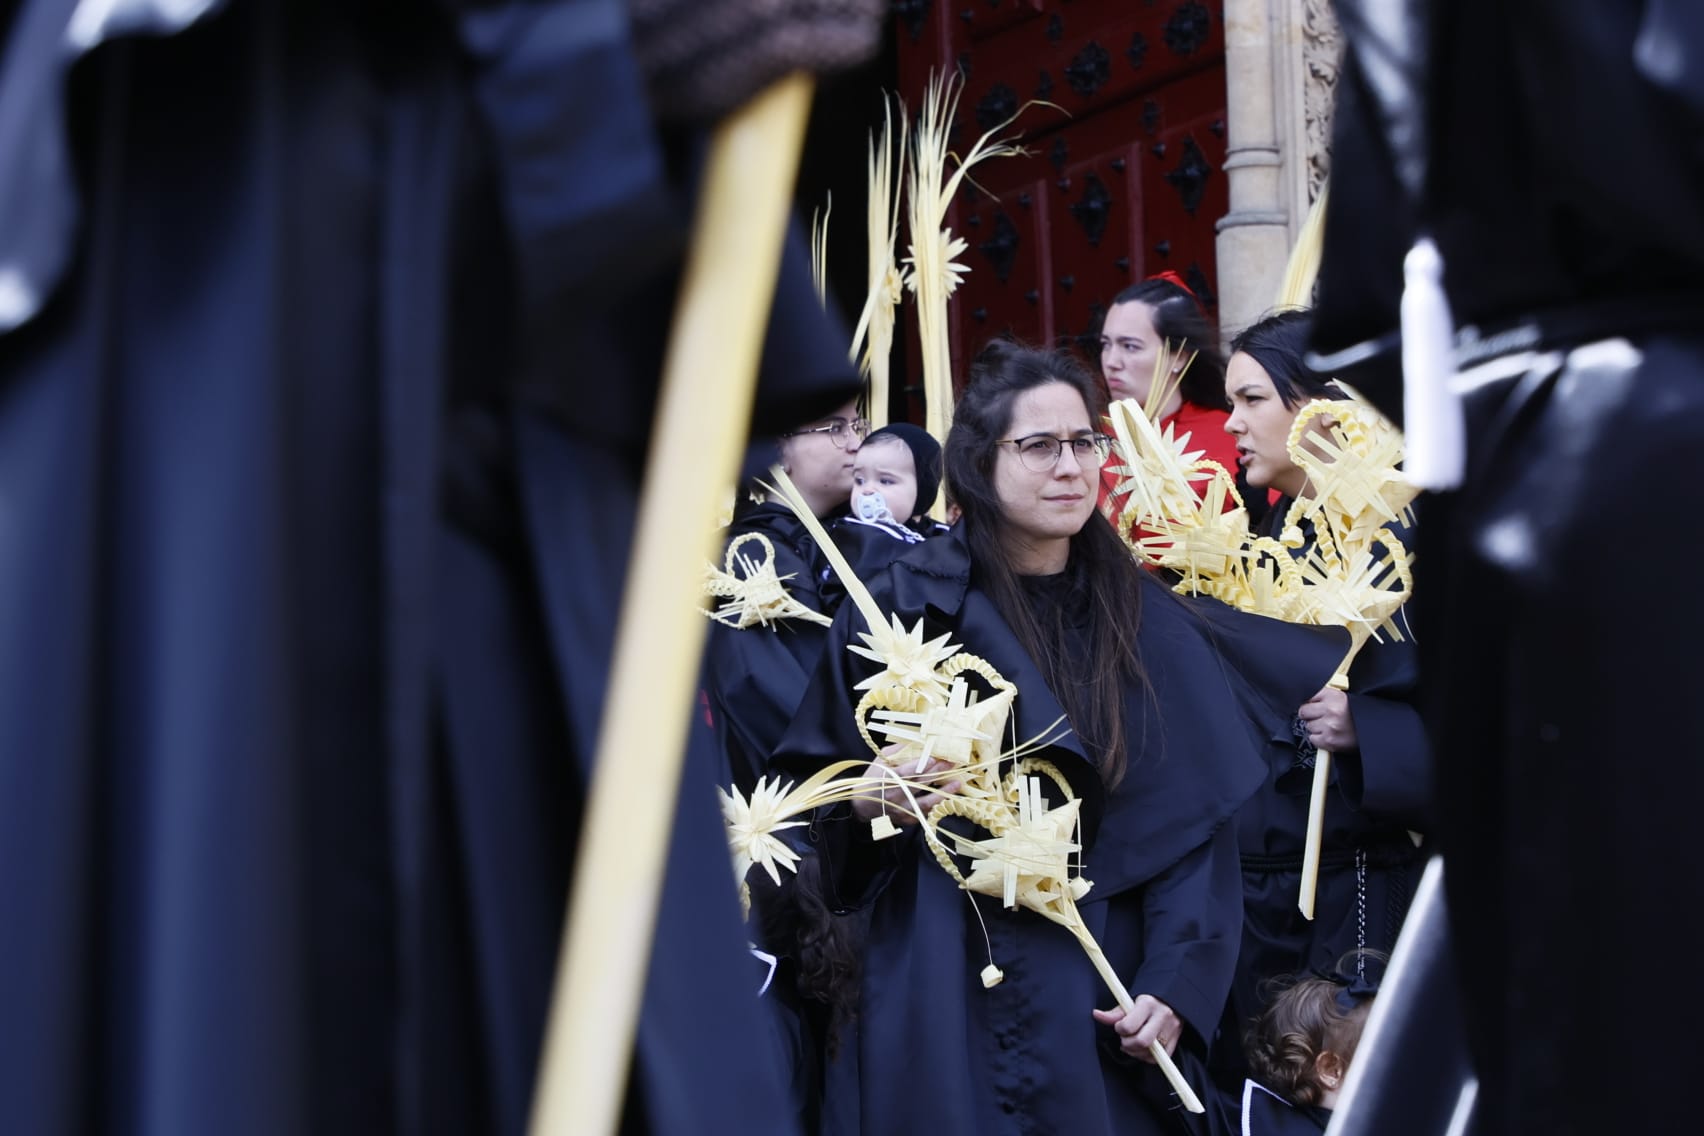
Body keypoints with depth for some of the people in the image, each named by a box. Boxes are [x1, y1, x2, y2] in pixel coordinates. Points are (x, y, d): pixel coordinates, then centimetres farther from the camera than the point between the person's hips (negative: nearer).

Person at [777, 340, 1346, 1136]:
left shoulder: (1145, 620, 4)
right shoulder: (904, 606, -3)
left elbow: (1194, 825, 1)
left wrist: (1175, 985, -9)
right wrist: (870, 797, -20)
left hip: (1102, 992, 3)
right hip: (944, 999, -2)